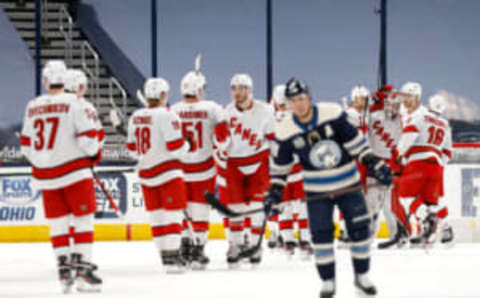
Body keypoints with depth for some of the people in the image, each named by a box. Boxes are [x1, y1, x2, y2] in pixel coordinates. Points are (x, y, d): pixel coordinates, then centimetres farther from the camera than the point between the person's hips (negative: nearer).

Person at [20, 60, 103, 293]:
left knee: (58, 222, 11)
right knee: (83, 219, 1)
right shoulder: (76, 104, -10)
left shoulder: (33, 107, 6)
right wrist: (95, 154, 7)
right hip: (75, 171, -5)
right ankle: (82, 268, -6)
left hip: (45, 176, 5)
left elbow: (26, 146, 11)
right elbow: (88, 138, -14)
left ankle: (64, 271, 9)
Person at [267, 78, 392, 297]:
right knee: (321, 234, -5)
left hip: (348, 184, 0)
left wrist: (374, 164, -12)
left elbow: (355, 141, -9)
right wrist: (275, 192, -4)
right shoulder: (285, 131, -9)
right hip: (317, 191, 0)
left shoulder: (332, 113, -14)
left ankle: (362, 277, 15)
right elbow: (279, 164, 1)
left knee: (359, 229, 0)